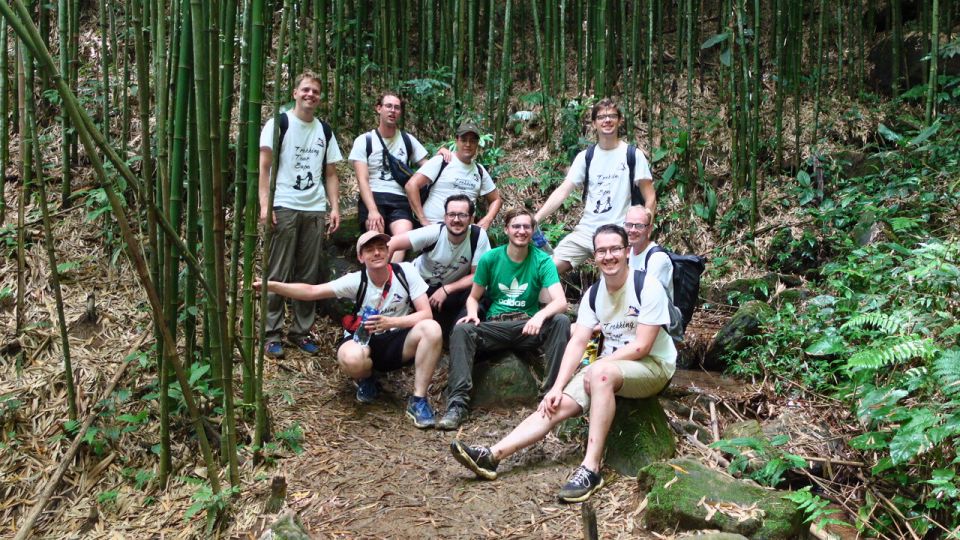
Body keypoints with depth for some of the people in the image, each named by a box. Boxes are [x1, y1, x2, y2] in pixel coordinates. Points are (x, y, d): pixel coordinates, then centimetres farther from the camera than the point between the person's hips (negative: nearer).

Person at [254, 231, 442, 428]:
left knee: (431, 328, -30)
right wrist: (270, 286, -31)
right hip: (365, 341, -1)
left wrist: (390, 322, -30)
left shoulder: (405, 271, -12)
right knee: (350, 359, -38)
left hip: (398, 341, 1)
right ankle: (365, 379, 3)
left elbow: (425, 313, -15)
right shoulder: (356, 281, -13)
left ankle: (418, 400, -17)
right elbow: (312, 291, -18)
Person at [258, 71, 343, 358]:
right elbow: (263, 166, -3)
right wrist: (265, 204, -12)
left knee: (309, 275, 6)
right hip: (284, 208, -4)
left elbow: (330, 173, 16)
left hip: (315, 210, 4)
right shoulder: (279, 123, 2)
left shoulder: (325, 130, 15)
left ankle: (302, 330, 16)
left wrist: (335, 207, 5)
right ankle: (272, 334, 6)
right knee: (278, 275, -2)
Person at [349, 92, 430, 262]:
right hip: (372, 198, -2)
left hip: (400, 200, 2)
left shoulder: (408, 140, 15)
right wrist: (372, 210, -17)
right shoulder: (364, 141, 7)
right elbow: (362, 180, -2)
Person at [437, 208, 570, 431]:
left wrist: (540, 315, -36)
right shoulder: (490, 258, 2)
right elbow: (473, 297, 11)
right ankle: (458, 402, -32)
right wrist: (472, 314, -14)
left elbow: (561, 301, -14)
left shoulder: (542, 260, -2)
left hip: (528, 326, -1)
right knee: (462, 330, -28)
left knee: (561, 321, -29)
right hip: (494, 326, 1)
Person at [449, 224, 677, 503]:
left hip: (653, 365, -6)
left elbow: (641, 347, -18)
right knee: (557, 405, -15)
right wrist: (558, 386, -14)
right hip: (610, 364, 6)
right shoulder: (593, 294, 3)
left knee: (601, 373, -37)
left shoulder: (648, 287, -15)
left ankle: (591, 468, -37)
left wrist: (597, 365, -18)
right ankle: (492, 456, -23)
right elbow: (577, 343, -3)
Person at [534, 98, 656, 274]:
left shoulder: (633, 155, -1)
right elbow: (562, 191, 0)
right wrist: (535, 219, -11)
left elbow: (650, 198, 0)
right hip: (585, 230, 3)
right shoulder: (585, 156, 6)